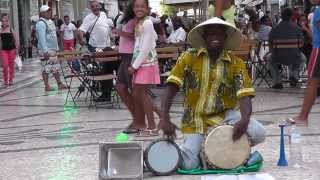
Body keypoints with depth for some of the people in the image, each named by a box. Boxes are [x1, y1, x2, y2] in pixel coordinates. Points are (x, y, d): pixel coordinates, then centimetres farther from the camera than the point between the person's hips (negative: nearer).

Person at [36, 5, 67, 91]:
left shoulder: (51, 22, 15)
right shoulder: (41, 23, -13)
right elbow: (42, 38, -20)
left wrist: (57, 48, 17)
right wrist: (45, 51, -25)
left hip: (53, 49, 9)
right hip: (46, 50, -9)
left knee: (56, 68, 12)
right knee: (46, 68, -4)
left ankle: (59, 84, 17)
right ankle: (47, 86, 1)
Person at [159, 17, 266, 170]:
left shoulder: (236, 64, -5)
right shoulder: (189, 58, -7)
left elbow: (244, 95, -13)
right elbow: (171, 88, -10)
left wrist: (245, 120, -34)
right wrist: (164, 119, -23)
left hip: (224, 116, 1)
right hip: (195, 119, -1)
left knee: (258, 133, -22)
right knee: (189, 164, -19)